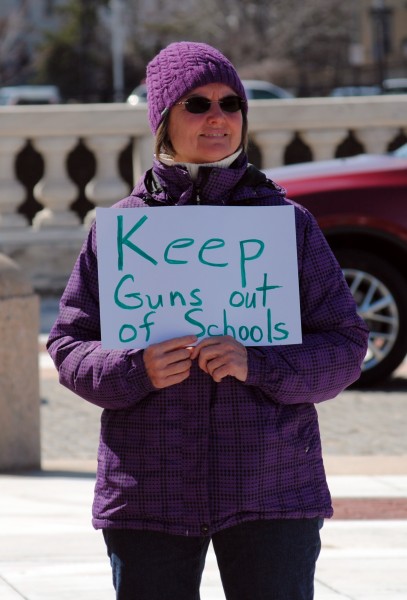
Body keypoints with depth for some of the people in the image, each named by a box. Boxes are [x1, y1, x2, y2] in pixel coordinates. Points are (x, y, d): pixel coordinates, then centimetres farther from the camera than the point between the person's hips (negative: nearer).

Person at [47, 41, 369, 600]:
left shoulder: (289, 223, 6)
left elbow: (345, 345, 3)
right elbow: (69, 346, 6)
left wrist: (258, 365, -15)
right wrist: (134, 370, -15)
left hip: (270, 488, 0)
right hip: (149, 495, 0)